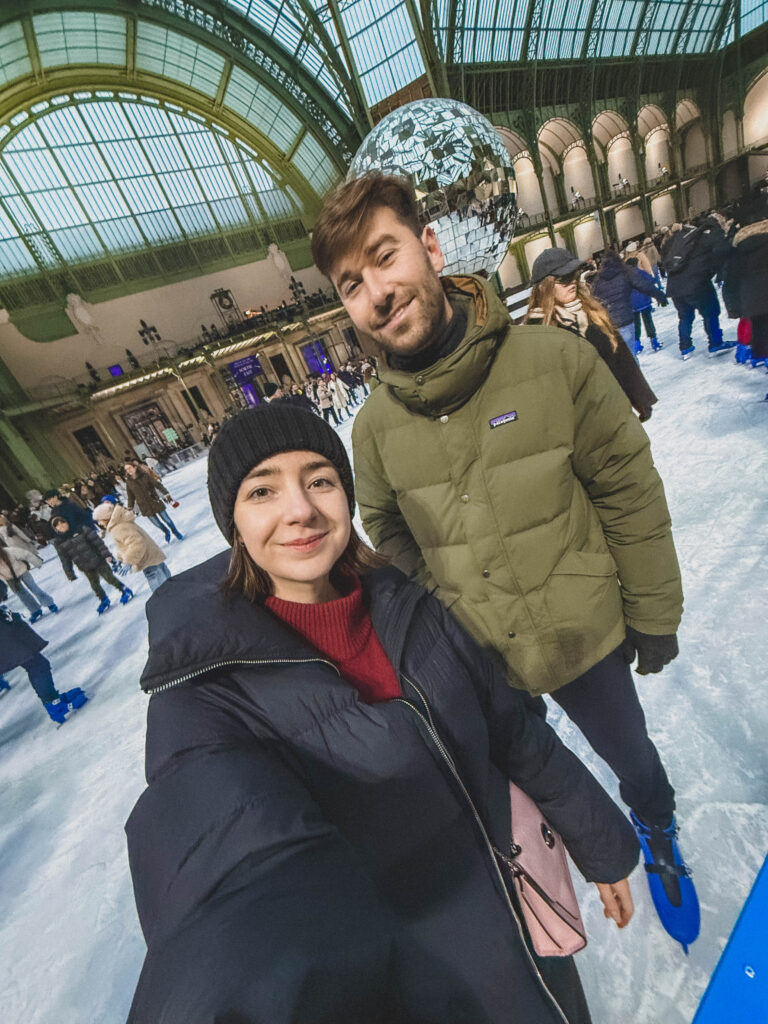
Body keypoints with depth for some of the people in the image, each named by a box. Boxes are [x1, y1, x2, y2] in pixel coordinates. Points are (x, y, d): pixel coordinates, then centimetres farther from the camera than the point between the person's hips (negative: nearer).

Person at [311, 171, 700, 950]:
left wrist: (653, 614, -4)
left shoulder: (555, 361, -18)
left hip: (583, 635, -1)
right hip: (475, 655, 2)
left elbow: (629, 493, -11)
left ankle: (658, 835, 66)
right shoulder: (375, 425, -12)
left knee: (628, 753, 28)